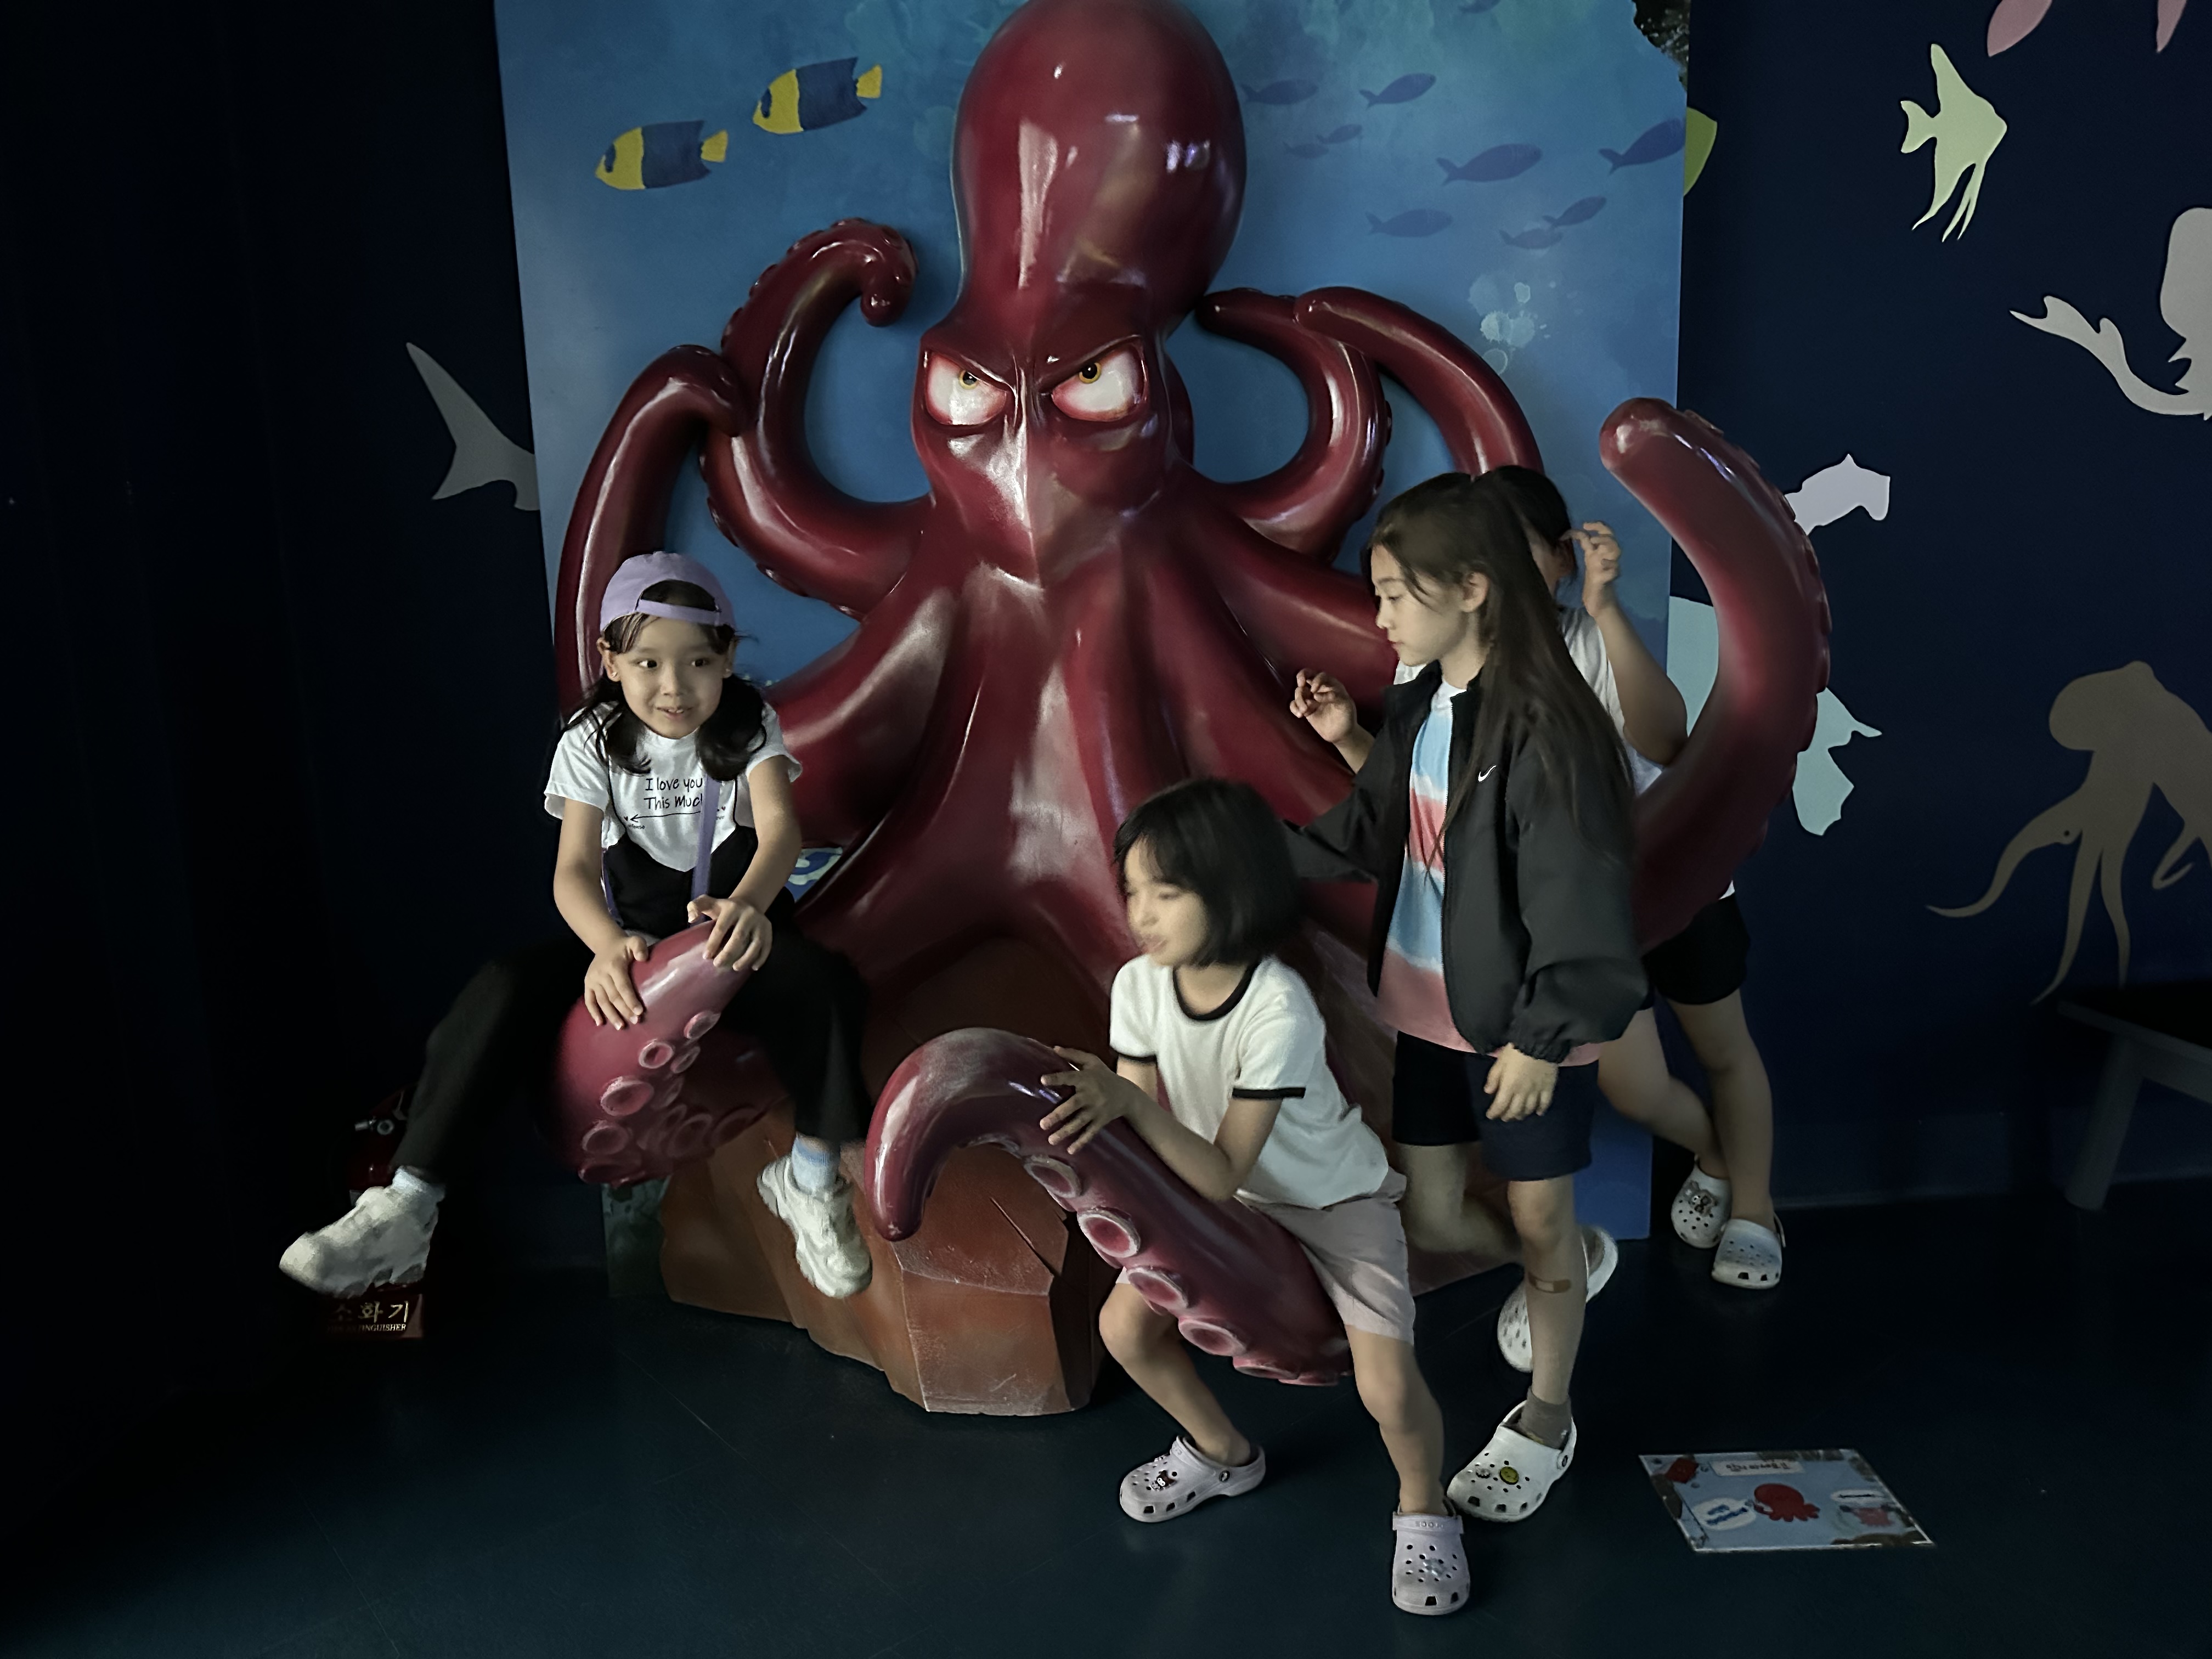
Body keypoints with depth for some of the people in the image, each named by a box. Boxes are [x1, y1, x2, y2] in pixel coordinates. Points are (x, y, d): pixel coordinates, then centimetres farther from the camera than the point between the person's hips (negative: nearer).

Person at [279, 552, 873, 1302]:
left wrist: (748, 903, -47)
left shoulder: (748, 726, -5)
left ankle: (811, 1178, -15)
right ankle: (408, 1204, -19)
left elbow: (781, 825, -22)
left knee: (823, 981, -32)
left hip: (732, 921, -1)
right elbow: (574, 867, -16)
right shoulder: (593, 741, -4)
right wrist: (607, 946, -40)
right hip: (627, 930, 1)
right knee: (504, 990, -24)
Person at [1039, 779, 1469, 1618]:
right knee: (1125, 1325, -6)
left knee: (1387, 1385, -19)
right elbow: (1149, 1136, -12)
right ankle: (1223, 1453, 24)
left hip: (1337, 1197, -5)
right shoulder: (1139, 986, -17)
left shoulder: (1280, 1009, -34)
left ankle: (1423, 1511, 16)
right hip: (1232, 1197, 5)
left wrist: (1129, 1100, -44)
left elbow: (1223, 1172, -33)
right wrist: (1093, 1117, -32)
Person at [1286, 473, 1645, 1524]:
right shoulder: (1421, 702, 1)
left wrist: (1542, 1039, -17)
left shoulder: (1542, 728, -24)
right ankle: (1573, 1264, 47)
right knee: (1432, 1221, 16)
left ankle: (1544, 1422, 38)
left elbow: (1578, 905, -21)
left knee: (1537, 1218, 14)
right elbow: (1372, 833, 10)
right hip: (1431, 1013, 7)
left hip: (1526, 1031, -7)